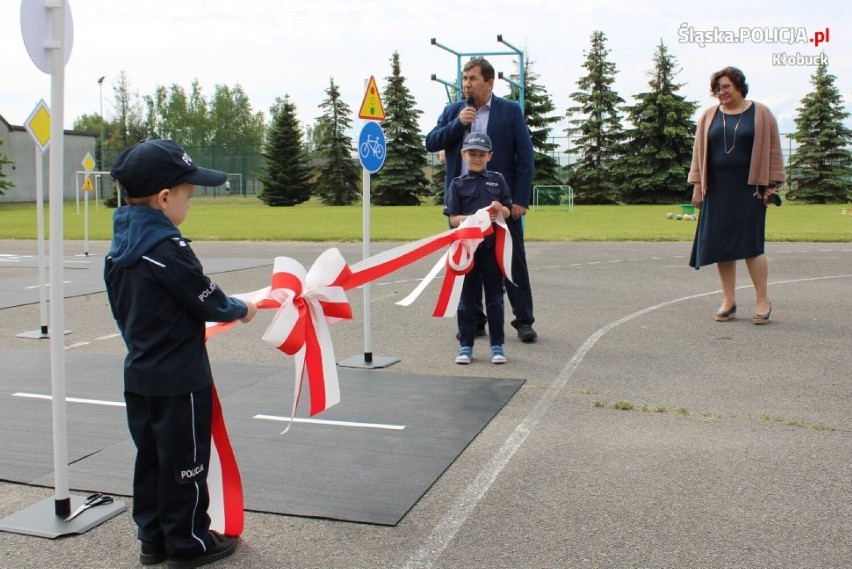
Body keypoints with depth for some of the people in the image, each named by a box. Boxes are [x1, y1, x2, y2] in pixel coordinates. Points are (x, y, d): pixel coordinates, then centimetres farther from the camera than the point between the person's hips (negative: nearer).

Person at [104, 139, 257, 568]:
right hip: (179, 379, -8)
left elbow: (121, 309, 13)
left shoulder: (119, 248, 5)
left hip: (139, 375, 8)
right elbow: (208, 302, -16)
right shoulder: (168, 248, -22)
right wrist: (242, 309, 3)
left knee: (151, 458, 18)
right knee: (185, 462, 6)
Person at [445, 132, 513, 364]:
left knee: (494, 297, 6)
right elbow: (453, 218, -3)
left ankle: (497, 345, 15)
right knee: (467, 298, 6)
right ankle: (465, 346, 14)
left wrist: (499, 209, -14)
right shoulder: (457, 184, 2)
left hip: (493, 246, 1)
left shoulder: (497, 179, 8)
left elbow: (508, 212, 9)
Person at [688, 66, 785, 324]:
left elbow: (772, 151, 3)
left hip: (749, 189, -3)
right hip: (717, 191, 3)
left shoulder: (761, 114, 4)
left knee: (751, 244, -7)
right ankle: (728, 301, 9)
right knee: (721, 245, 2)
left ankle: (762, 300, 5)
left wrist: (771, 186, -3)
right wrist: (697, 185, 4)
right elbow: (699, 153, 11)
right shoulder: (708, 117, 11)